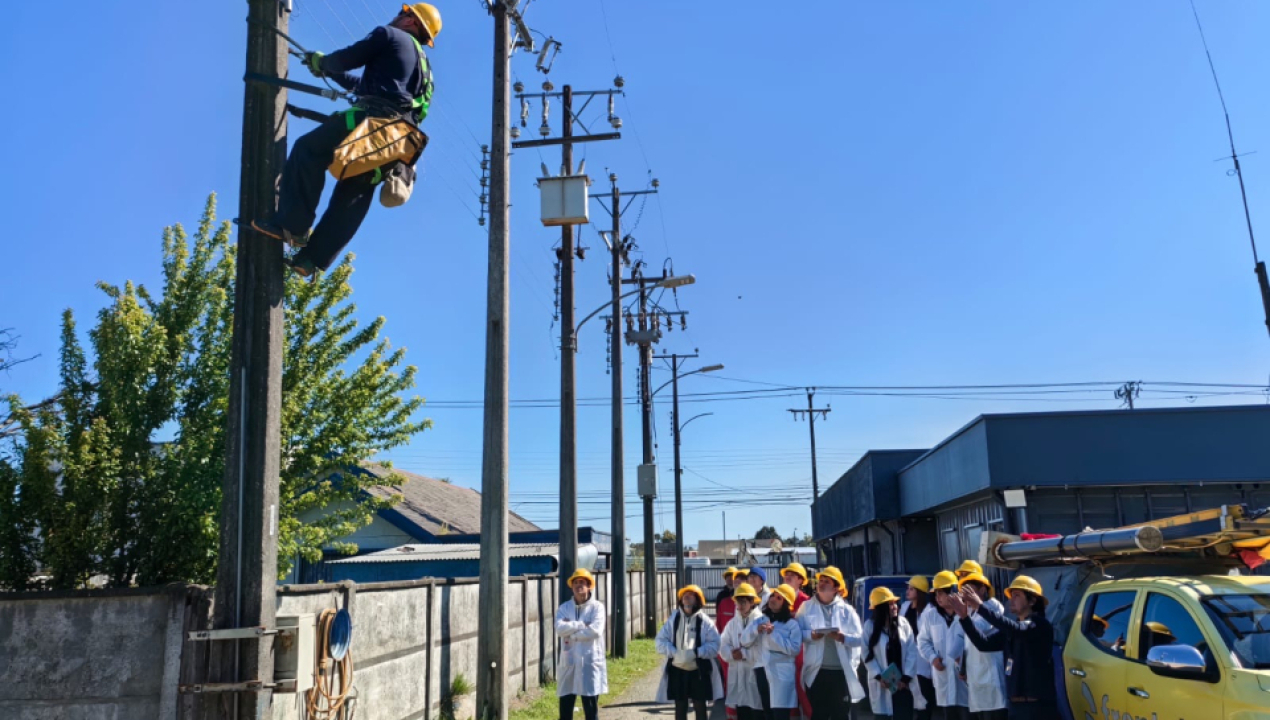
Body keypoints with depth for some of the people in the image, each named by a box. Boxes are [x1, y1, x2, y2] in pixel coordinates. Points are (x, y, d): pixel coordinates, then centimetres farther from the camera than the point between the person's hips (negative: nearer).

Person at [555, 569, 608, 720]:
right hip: (568, 662, 3)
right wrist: (582, 625, -15)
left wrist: (572, 633, -11)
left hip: (590, 662, -3)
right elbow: (560, 628, -11)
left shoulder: (596, 607, -2)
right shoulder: (564, 607, 7)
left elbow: (595, 630, -18)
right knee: (565, 707, 8)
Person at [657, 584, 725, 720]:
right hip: (677, 670, 2)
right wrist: (674, 652, -16)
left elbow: (714, 644, -10)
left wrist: (696, 652, -22)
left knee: (700, 707, 7)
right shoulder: (674, 618, 1)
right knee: (680, 707, 11)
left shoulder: (704, 621, -7)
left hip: (699, 671, -2)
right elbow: (661, 640, 0)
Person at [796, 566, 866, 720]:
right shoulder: (807, 607, 7)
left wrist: (843, 637, -18)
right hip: (816, 671, 0)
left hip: (841, 672, 0)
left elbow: (860, 639, -1)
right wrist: (810, 635, -19)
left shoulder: (847, 610, 6)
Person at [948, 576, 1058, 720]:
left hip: (1039, 706, -8)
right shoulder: (1011, 631, 14)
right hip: (1016, 705, 8)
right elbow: (984, 644, 7)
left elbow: (1017, 630, -26)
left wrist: (980, 607, -29)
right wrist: (964, 617, -6)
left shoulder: (1040, 625, -7)